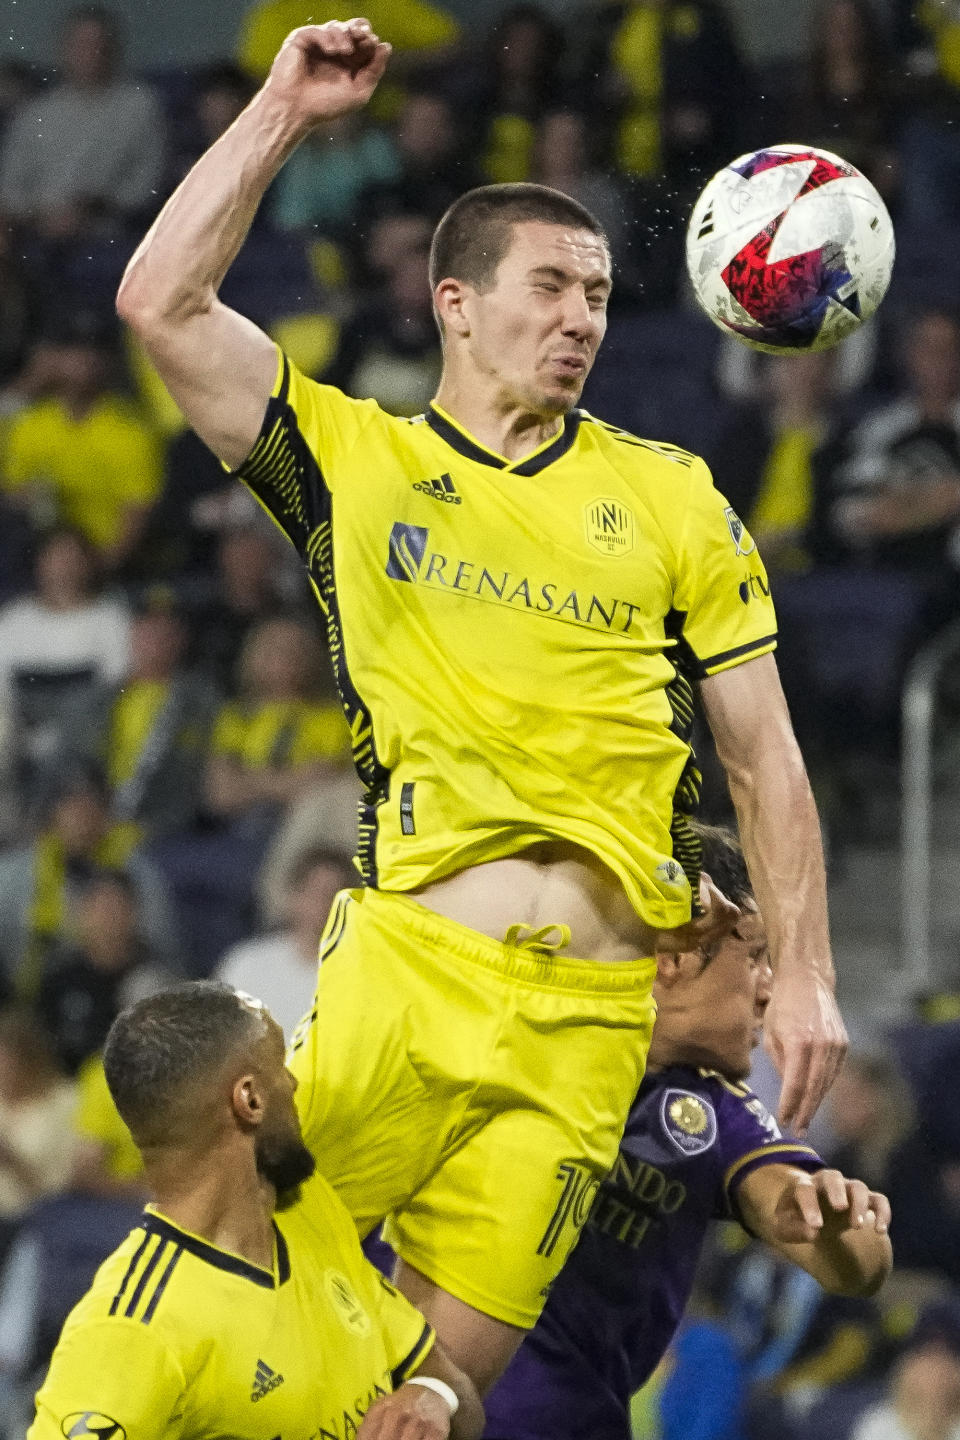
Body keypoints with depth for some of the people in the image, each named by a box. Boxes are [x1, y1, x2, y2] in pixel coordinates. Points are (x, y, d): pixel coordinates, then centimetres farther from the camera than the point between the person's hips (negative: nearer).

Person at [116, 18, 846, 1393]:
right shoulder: (353, 458, 9)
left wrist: (803, 973, 7)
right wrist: (284, 109, 0)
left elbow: (765, 754, 14)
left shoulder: (670, 497, 14)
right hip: (407, 964, -1)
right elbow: (161, 304, -2)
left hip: (589, 1010, 1)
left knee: (454, 1365, -3)